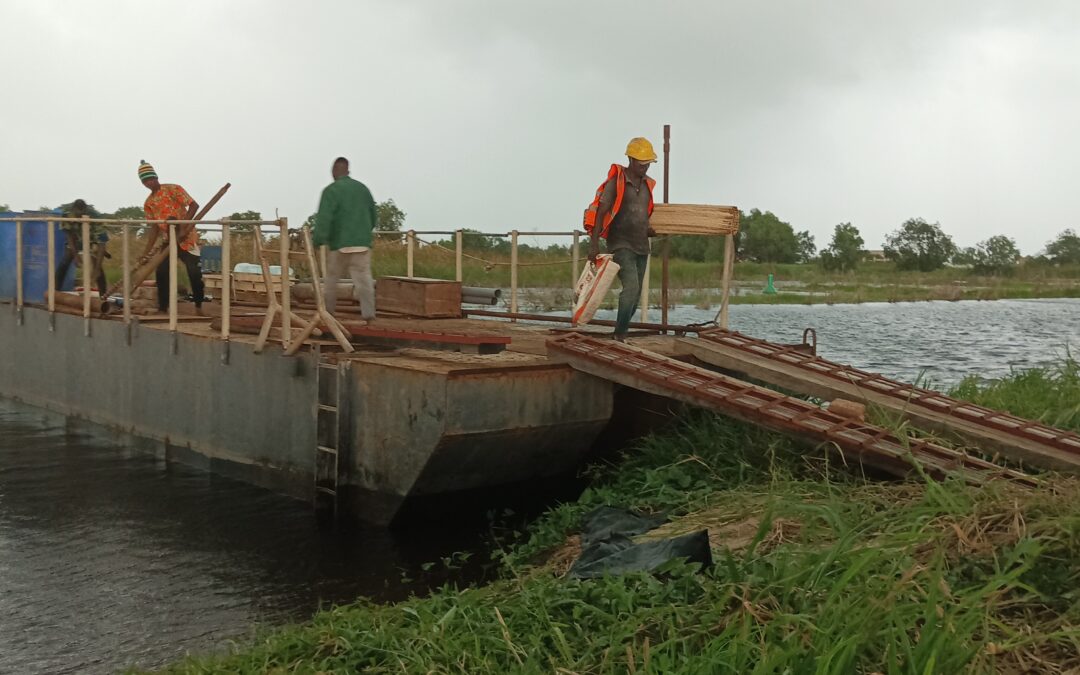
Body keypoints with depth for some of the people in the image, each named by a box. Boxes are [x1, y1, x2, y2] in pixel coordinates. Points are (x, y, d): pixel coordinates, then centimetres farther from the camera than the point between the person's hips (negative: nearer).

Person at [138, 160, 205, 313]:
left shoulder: (173, 189, -8)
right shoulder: (148, 204, 8)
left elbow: (194, 205, -16)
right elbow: (154, 228, 11)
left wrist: (183, 226, -27)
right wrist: (146, 252, 4)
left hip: (187, 238, -6)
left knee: (195, 273, -9)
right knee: (161, 272, -3)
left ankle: (199, 306, 6)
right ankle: (163, 308, 6)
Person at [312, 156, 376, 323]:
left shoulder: (331, 190, -6)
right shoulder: (363, 188, 10)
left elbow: (324, 218, -15)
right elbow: (373, 217, 17)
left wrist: (317, 239, -13)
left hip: (339, 243, -3)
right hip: (362, 243, 3)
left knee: (331, 278, 12)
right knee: (364, 278, 0)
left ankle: (327, 310, 21)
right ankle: (368, 312, -10)